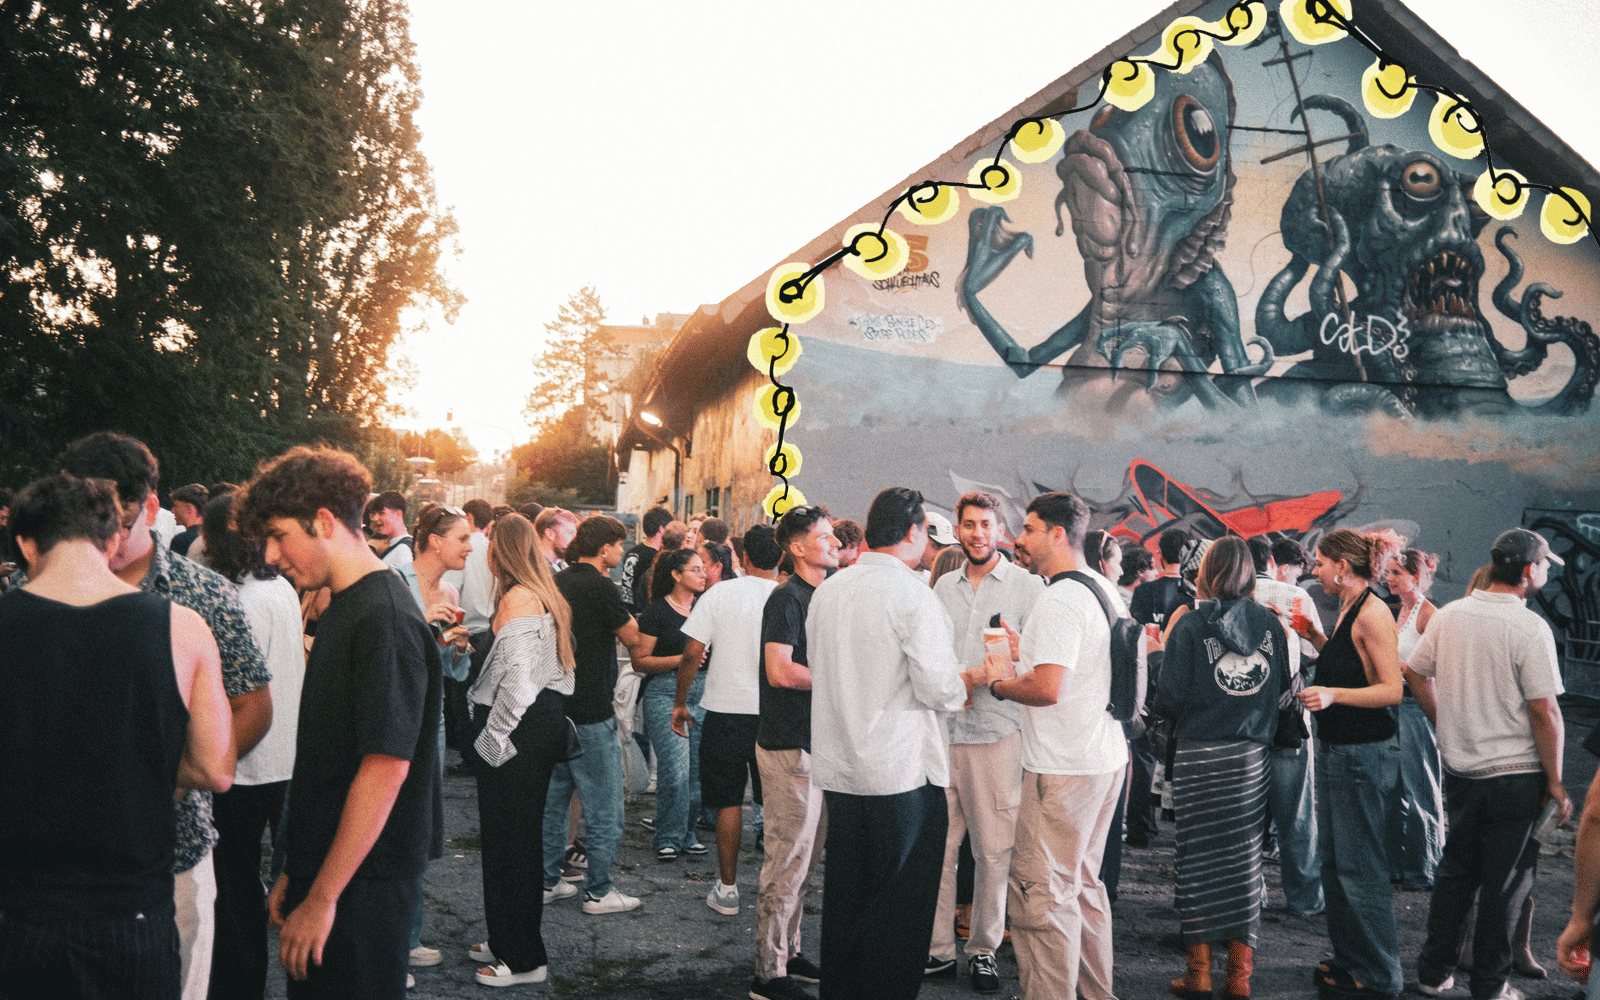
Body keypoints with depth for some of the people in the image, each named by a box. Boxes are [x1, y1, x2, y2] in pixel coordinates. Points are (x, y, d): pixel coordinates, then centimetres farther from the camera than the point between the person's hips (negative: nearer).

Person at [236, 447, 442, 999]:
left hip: (363, 884, -9)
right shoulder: (342, 611, 12)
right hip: (324, 870, 9)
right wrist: (296, 872, 16)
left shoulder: (385, 620, -18)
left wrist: (322, 898, -20)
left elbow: (385, 767, -23)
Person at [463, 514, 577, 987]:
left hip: (519, 729, -10)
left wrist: (493, 734, -16)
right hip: (545, 721, 10)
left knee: (509, 838, -2)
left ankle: (522, 958, 6)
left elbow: (518, 676, -23)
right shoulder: (546, 597, 13)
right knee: (522, 835, 17)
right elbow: (559, 668, 17)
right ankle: (509, 942, 29)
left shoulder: (518, 599, -16)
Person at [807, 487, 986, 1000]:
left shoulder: (828, 589, 7)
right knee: (902, 899, 4)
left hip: (840, 767, 7)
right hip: (903, 768, -7)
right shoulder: (913, 595, -14)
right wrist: (970, 678, 4)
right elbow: (939, 688, -16)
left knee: (845, 894, 16)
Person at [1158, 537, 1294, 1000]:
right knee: (1244, 858, 10)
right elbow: (1286, 684, 6)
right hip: (1252, 757, 3)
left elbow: (1170, 697, -11)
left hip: (1200, 756, -3)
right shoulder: (1270, 623, 2)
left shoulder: (1191, 625, -8)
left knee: (1200, 860, 6)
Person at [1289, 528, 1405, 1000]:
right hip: (1335, 750, 10)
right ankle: (1348, 959, 29)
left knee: (1360, 865, -2)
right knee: (1334, 860, 17)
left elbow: (1393, 689, -22)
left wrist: (1333, 694, -32)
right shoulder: (1348, 610, 12)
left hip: (1364, 755, -10)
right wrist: (1315, 637, 10)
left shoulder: (1373, 614, -17)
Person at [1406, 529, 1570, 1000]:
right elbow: (1544, 711, -17)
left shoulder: (1449, 615, 0)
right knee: (1505, 882, 6)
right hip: (1516, 772, -5)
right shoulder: (1529, 627, -17)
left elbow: (1415, 673, 10)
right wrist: (1555, 782, -8)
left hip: (1460, 767, 5)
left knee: (1455, 870, 17)